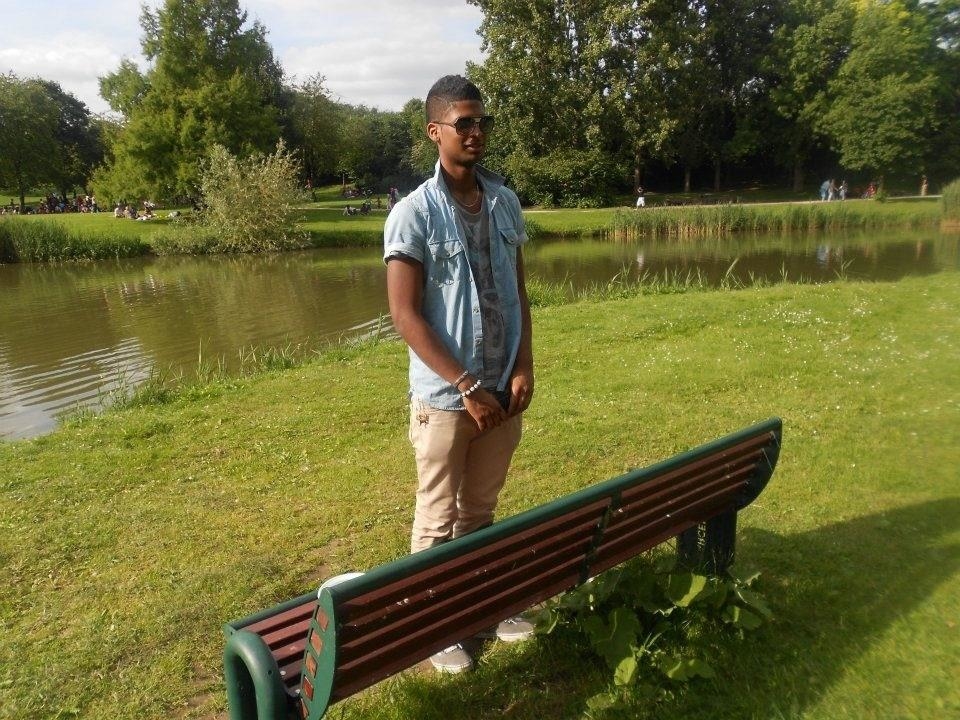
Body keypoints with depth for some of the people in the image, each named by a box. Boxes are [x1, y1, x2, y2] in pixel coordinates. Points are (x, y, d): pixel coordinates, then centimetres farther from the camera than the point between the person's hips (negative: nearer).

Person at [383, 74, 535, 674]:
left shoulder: (506, 203, 5)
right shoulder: (414, 214, -11)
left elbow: (518, 295, 10)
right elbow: (406, 315, -14)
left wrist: (523, 369, -2)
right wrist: (467, 387, -15)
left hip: (502, 390, 5)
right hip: (444, 397, -5)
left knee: (481, 511, 20)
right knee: (438, 520, 9)